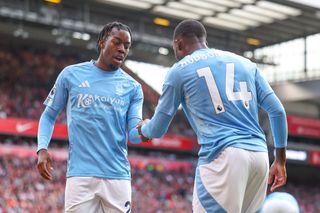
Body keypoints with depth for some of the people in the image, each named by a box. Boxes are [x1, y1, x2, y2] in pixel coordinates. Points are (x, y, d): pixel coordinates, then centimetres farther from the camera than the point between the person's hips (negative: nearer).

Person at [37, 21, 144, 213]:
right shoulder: (71, 74, 6)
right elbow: (49, 115, 13)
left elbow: (133, 135, 3)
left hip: (118, 176, 2)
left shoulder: (132, 87, 9)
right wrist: (42, 149, -3)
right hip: (81, 173, -2)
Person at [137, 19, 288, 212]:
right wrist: (280, 160, 19)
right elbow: (277, 111, 14)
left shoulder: (179, 70, 8)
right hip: (260, 155, 6)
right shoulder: (245, 63, 21)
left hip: (222, 156, -6)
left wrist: (143, 128, 38)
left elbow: (157, 130, 14)